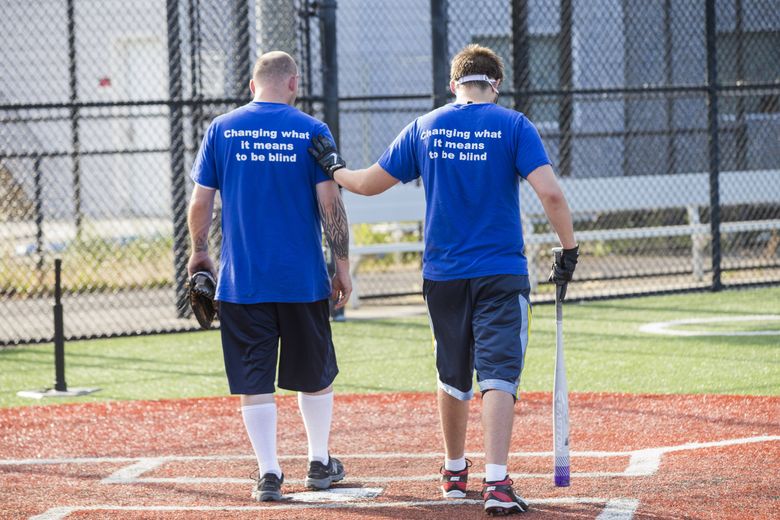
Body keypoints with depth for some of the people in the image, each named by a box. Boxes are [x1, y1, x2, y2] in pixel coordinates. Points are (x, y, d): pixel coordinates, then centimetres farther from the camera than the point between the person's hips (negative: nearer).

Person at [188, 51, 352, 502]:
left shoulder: (222, 130, 1)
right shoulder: (311, 131, -2)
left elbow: (200, 202, 0)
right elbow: (330, 203, -6)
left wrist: (200, 253, 14)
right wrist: (343, 266, 0)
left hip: (241, 279, 0)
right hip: (302, 278, 0)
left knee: (254, 379, 4)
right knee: (315, 374, 17)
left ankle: (269, 474, -1)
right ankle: (320, 463, 26)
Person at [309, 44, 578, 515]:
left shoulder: (425, 128, 5)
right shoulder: (512, 125, -4)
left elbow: (370, 183, 13)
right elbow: (550, 193, -15)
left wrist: (334, 168, 32)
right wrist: (570, 250, -5)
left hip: (442, 275, 4)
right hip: (502, 273, -4)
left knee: (453, 378, 19)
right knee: (498, 375, -8)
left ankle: (455, 473, 32)